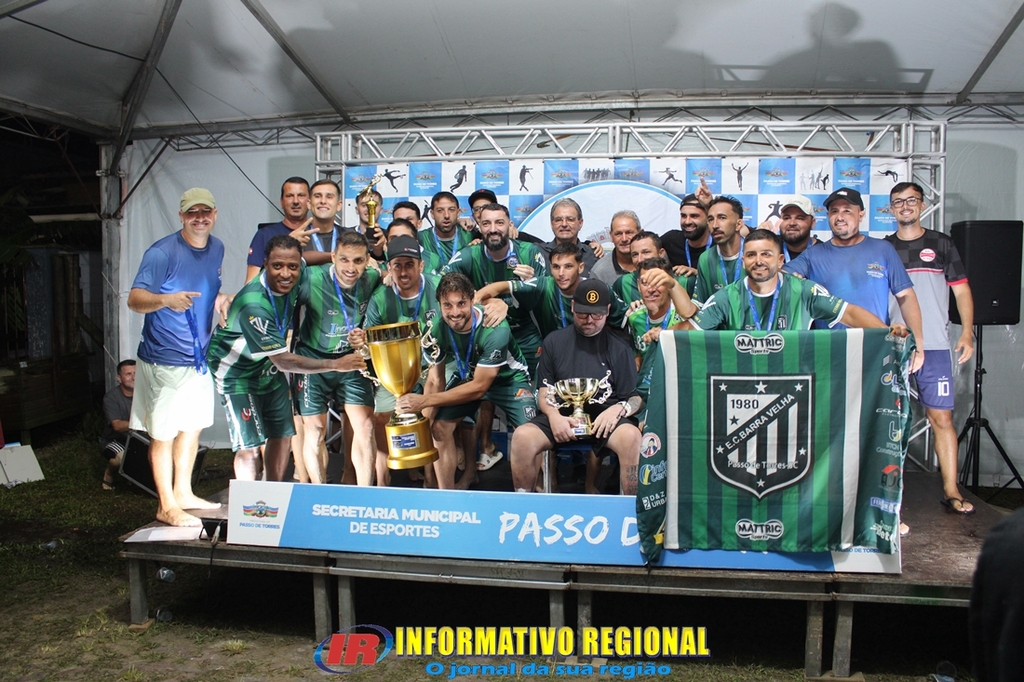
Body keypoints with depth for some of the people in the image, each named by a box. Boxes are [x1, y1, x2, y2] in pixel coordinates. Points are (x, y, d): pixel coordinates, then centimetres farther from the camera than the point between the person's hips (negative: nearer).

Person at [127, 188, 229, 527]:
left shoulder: (217, 248, 7)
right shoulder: (161, 253, -17)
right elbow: (134, 299, -23)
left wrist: (221, 298, 2)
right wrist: (165, 299, -41)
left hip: (199, 355, 8)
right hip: (164, 360, -7)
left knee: (192, 426, 16)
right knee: (164, 433, 1)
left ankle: (183, 492, 31)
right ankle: (167, 506, 13)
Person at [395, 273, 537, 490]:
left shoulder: (495, 329, -36)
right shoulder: (436, 328, -22)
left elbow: (480, 387, -32)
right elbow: (435, 379, -11)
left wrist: (424, 401, -34)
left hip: (508, 378, -4)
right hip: (466, 376, 4)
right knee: (439, 427, -10)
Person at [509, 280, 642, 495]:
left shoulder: (619, 348, 9)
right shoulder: (554, 341, 13)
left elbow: (635, 398, 7)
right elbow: (544, 391, 11)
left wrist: (619, 409, -17)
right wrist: (554, 416, -11)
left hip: (604, 418, -1)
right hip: (562, 416, 1)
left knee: (631, 436, -33)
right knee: (522, 436, -27)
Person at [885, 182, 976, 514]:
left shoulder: (941, 244, 10)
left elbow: (961, 290, 9)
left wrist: (967, 332, -2)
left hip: (934, 346, 0)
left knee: (941, 417, -2)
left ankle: (951, 490, 4)